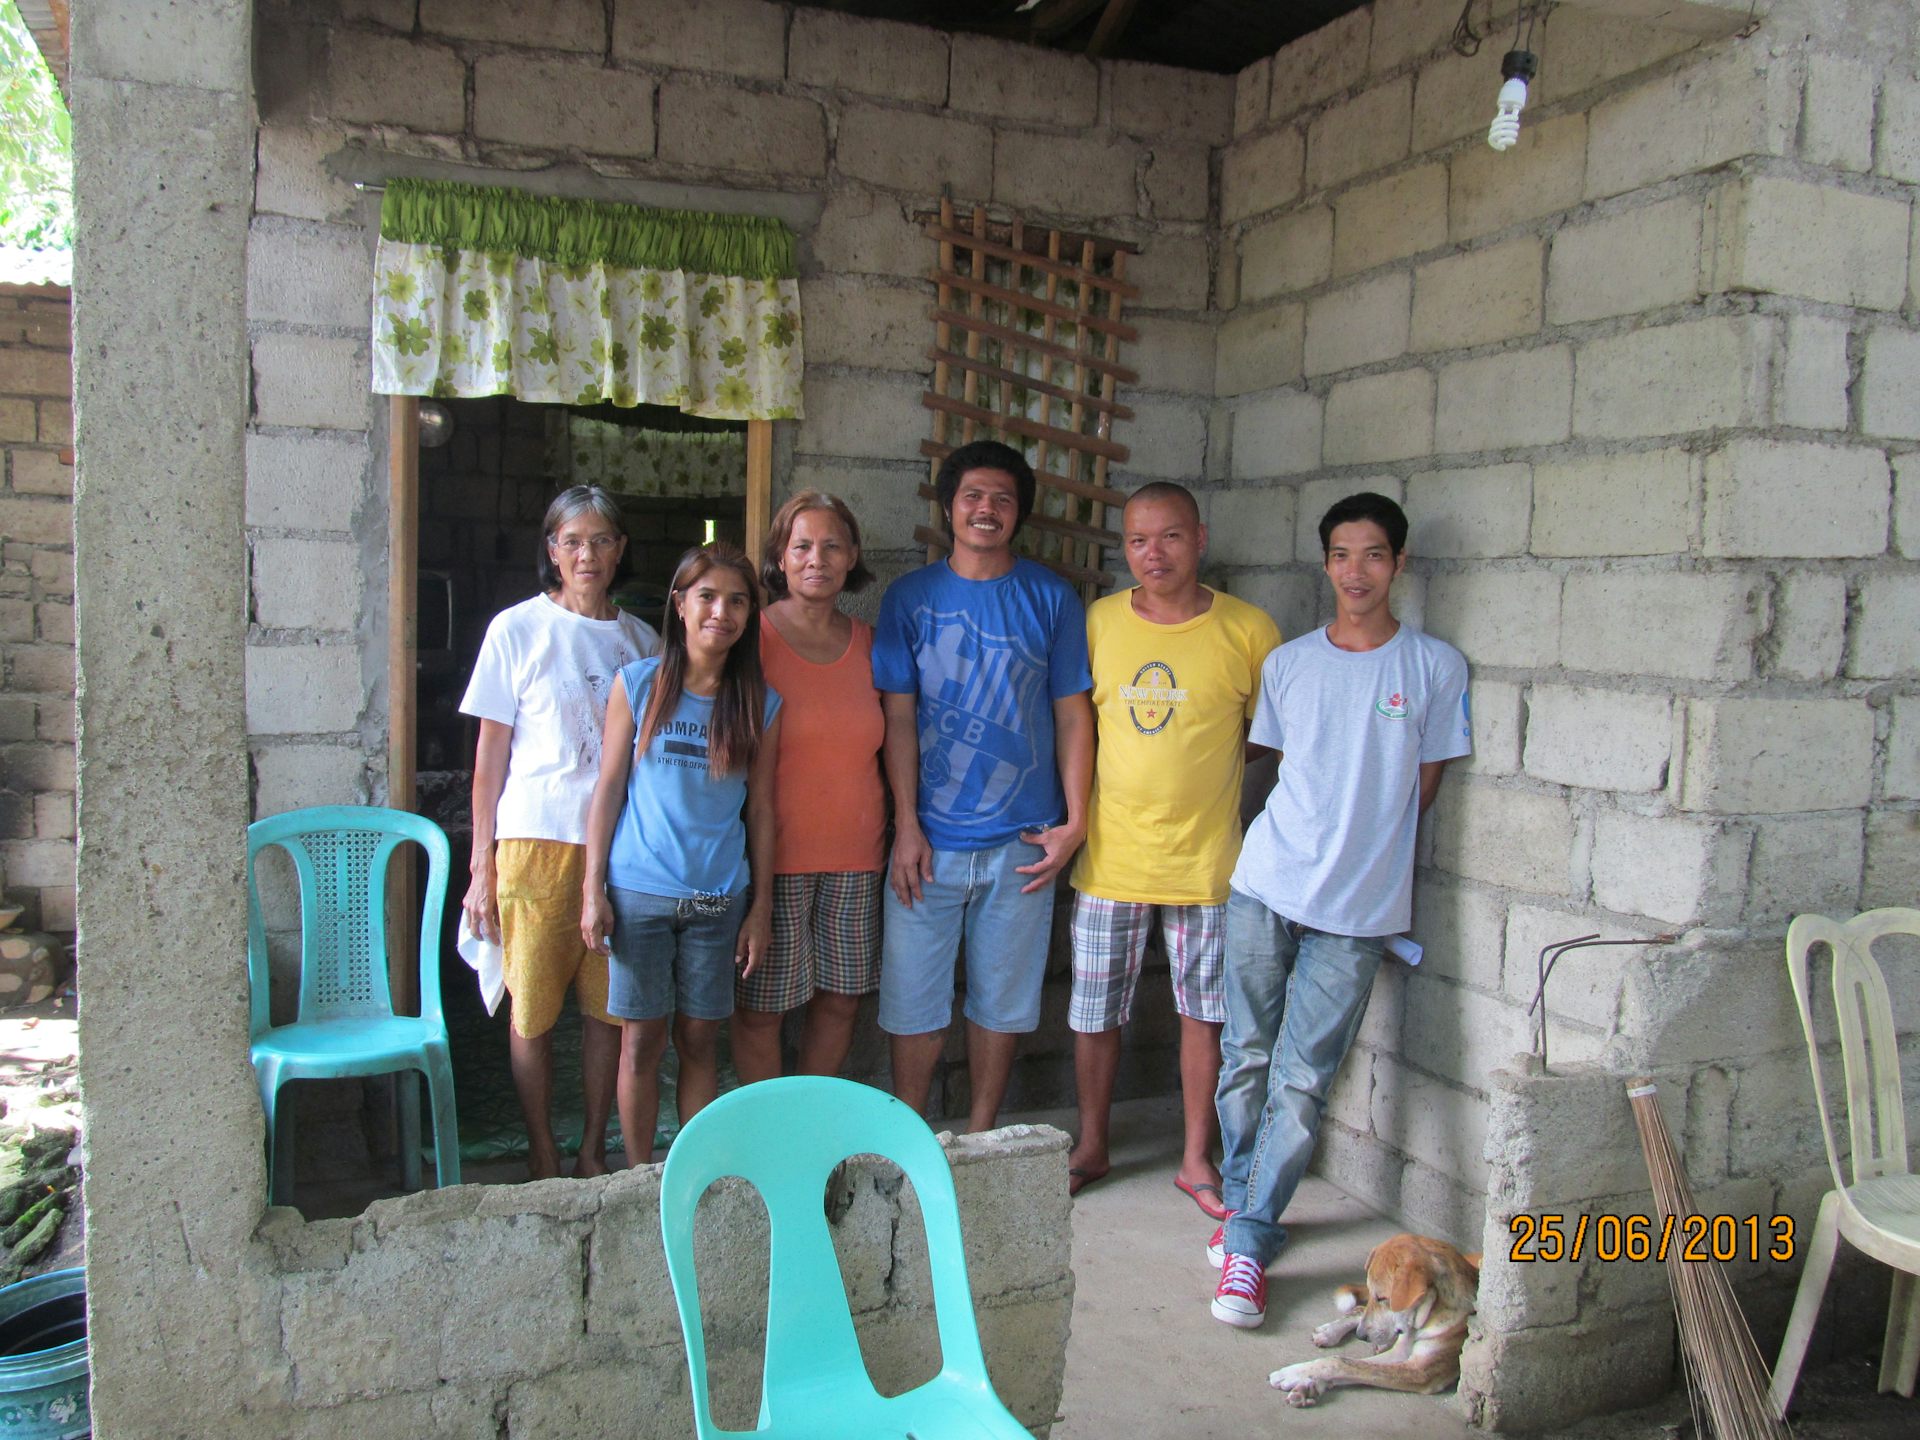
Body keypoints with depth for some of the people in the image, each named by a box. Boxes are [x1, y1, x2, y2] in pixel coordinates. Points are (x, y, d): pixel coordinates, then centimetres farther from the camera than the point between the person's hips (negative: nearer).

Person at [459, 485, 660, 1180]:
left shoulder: (642, 640, 10)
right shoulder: (517, 629, 1)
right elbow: (491, 754, 1)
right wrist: (482, 867, -2)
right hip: (537, 842, -2)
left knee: (609, 1006, 7)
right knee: (533, 1009, 4)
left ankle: (594, 1150, 23)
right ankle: (542, 1155, 20)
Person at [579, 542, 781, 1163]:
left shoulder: (761, 703, 2)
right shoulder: (638, 684, -1)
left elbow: (761, 809, 5)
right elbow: (608, 788, 1)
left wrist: (761, 908, 4)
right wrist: (592, 890, -3)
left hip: (719, 899, 1)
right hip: (639, 893, -1)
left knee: (699, 1041, 8)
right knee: (641, 1039, 5)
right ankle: (639, 1176, 20)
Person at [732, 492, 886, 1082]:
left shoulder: (867, 643, 8)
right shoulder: (752, 636, -5)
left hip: (855, 855, 4)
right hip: (773, 851, -4)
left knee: (840, 998, 12)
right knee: (760, 1007, 3)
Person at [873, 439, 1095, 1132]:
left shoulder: (1052, 598, 3)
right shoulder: (911, 597, 3)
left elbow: (1072, 714, 4)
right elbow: (899, 717, 1)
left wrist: (1073, 822, -3)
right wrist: (907, 826, -5)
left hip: (1021, 841, 1)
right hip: (930, 840, 0)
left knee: (1002, 1002, 11)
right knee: (914, 1003, 5)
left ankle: (979, 1140, 27)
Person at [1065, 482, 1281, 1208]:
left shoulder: (1248, 629, -5)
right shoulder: (1097, 622, 0)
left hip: (1205, 861, -1)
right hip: (1108, 856, 2)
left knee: (1204, 1013, 10)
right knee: (1094, 1012, 11)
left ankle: (1197, 1158, 27)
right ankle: (1090, 1146, 31)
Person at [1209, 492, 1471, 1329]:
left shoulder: (1436, 667, 2)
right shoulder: (1287, 663, 9)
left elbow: (1423, 783, 7)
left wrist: (1365, 855, 7)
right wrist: (1302, 840, 6)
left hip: (1356, 910, -2)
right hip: (1264, 886, 2)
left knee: (1302, 1082, -3)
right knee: (1244, 1058, 7)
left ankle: (1247, 1244, 6)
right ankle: (1244, 1205, 26)